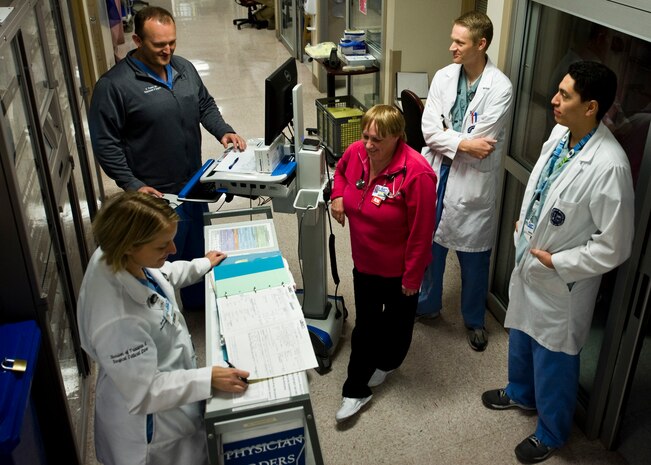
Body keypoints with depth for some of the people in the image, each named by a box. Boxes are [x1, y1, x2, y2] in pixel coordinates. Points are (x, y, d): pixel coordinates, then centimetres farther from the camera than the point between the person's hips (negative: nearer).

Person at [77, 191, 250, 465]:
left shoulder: (112, 257, -17)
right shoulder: (118, 322, -43)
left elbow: (158, 275, 8)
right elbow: (144, 393, -29)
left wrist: (202, 265, 18)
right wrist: (209, 379, -29)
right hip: (151, 426, -8)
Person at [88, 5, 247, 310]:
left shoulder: (184, 68, 2)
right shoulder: (114, 85, -17)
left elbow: (205, 105, 17)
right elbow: (105, 144, -14)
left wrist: (223, 131, -1)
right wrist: (132, 185, -19)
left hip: (194, 184, 7)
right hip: (156, 194, -6)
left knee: (198, 250, 23)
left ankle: (199, 302, 46)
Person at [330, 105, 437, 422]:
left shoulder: (416, 173, -31)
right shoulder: (356, 152, -12)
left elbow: (421, 232, -23)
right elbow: (341, 169, 15)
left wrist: (412, 277, -16)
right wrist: (337, 195, -4)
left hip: (399, 268, -4)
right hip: (364, 261, 5)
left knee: (397, 318, 22)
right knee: (364, 324, 15)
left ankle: (388, 361, 51)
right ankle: (356, 390, 27)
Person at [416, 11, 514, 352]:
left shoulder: (500, 88, -15)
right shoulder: (444, 77, -2)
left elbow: (479, 142, -19)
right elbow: (429, 130, -9)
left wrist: (446, 140, -8)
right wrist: (462, 143, -21)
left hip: (473, 183, -4)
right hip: (438, 175, 4)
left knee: (474, 259, 12)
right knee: (430, 246, 19)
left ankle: (474, 320, 35)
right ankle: (428, 304, 43)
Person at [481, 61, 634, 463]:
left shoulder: (609, 166, -31)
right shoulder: (559, 133, -8)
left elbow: (614, 246, -25)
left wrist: (556, 261, -20)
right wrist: (524, 222, 7)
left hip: (562, 281, -7)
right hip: (528, 260, 8)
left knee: (554, 359, 14)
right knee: (521, 335, 29)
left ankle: (552, 432, 40)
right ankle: (521, 392, 57)